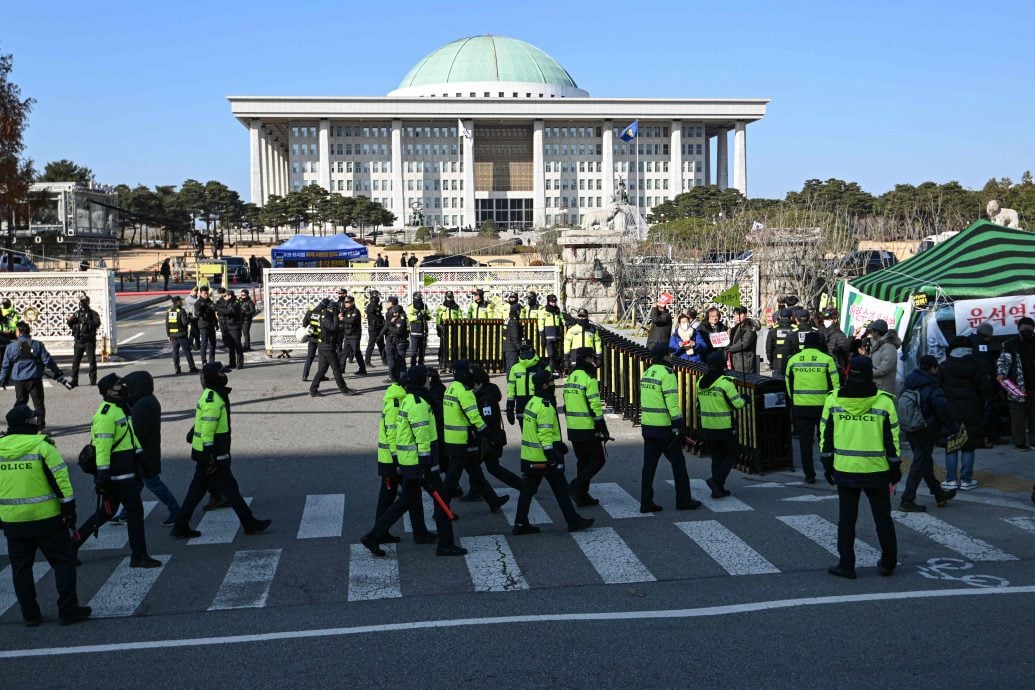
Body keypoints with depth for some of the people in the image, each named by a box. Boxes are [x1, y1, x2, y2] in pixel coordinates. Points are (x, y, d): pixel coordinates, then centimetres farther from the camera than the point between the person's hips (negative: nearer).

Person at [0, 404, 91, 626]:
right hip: (45, 517, -4)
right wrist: (69, 508, -5)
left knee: (21, 567, 14)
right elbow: (60, 480, -13)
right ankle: (68, 610, 5)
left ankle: (30, 614, 17)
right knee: (63, 560, 6)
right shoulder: (42, 446, -11)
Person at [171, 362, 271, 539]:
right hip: (212, 455, -10)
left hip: (206, 453, 10)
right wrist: (209, 456, -24)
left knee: (197, 489, 13)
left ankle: (181, 527, 16)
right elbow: (207, 429, -24)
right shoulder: (213, 400, -20)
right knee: (229, 487, -1)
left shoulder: (210, 395, 12)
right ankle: (250, 524, 8)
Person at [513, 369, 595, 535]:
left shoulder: (533, 402, 12)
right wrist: (552, 455, -23)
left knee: (528, 490, 10)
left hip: (528, 456, 9)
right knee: (561, 490, 3)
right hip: (543, 458, -9)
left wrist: (559, 445, 28)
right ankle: (573, 521, 12)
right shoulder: (545, 407, -18)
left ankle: (521, 524, 10)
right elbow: (545, 434, -23)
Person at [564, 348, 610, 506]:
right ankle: (576, 486, -10)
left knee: (583, 461, 16)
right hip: (588, 428, -8)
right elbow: (595, 407, -18)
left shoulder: (570, 378, 12)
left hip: (573, 428, 8)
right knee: (598, 459, 2)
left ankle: (582, 496, 16)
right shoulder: (589, 379, -14)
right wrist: (603, 429, -13)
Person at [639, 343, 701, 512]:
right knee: (678, 463, 5)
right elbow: (671, 401, -19)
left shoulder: (647, 373, 13)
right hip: (664, 428, -8)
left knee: (649, 465, 8)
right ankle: (683, 500, 12)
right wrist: (678, 425, -18)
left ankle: (646, 503, 8)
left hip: (647, 426, 8)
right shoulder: (666, 373, -13)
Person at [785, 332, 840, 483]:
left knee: (805, 441, 7)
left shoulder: (793, 360, 2)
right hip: (822, 406, -1)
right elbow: (835, 384, -5)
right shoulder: (826, 359, -6)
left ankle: (809, 474, 7)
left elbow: (788, 384, 10)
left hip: (800, 407, 1)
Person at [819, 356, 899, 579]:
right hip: (876, 470, 0)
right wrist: (895, 467, 6)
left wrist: (827, 464, 11)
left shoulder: (833, 400, -4)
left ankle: (846, 565, 12)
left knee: (846, 518, 9)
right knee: (882, 516, 14)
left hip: (844, 469, 1)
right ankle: (888, 563, 21)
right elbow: (892, 438, -4)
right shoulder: (884, 402, -7)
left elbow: (825, 436, 1)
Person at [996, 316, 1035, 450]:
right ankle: (1020, 441, 6)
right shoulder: (1010, 345, -1)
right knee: (1018, 416, -1)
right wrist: (1001, 374, -24)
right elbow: (1003, 361, -6)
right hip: (1017, 388, -3)